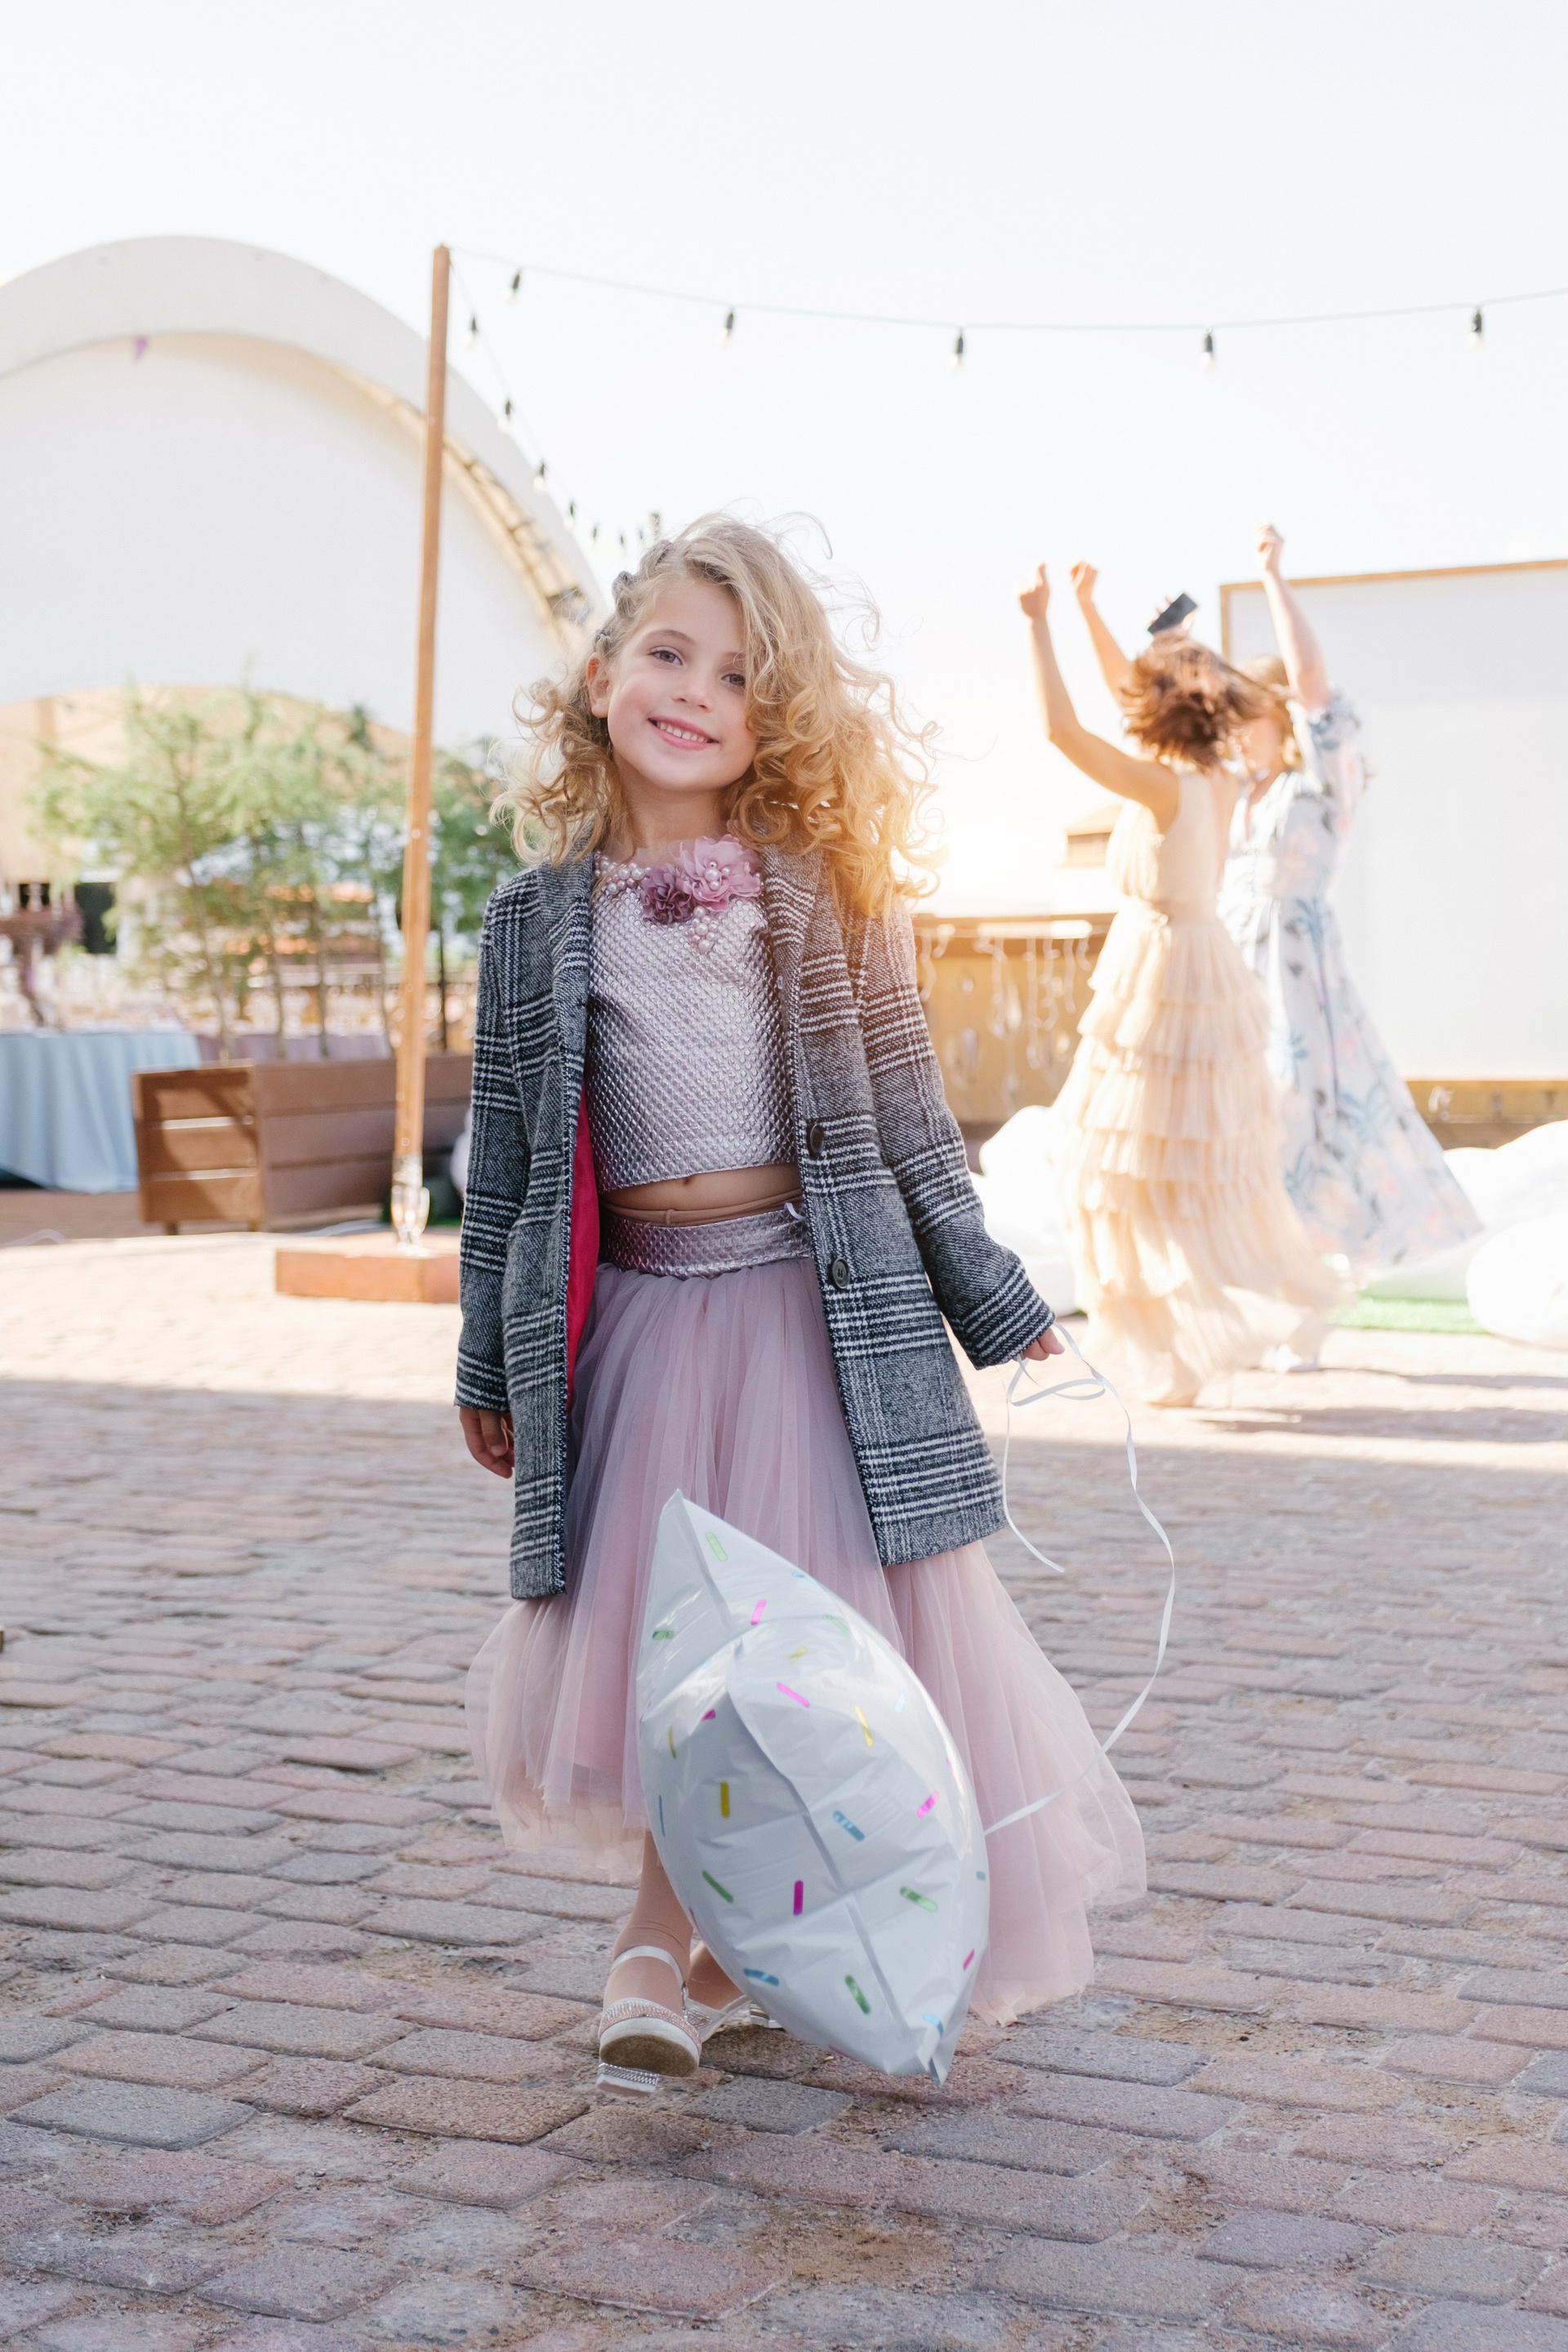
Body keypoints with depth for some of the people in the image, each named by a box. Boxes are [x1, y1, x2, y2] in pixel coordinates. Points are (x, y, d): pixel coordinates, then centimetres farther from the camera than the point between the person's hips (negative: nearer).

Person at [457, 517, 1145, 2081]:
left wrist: (996, 1304, 10)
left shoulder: (826, 891, 1)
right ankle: (671, 1937, 17)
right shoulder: (541, 917, 4)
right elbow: (506, 1154, 9)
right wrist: (490, 1363, 12)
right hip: (637, 1314, 1)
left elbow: (903, 1114, 7)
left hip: (815, 1303, -1)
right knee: (655, 1640, 2)